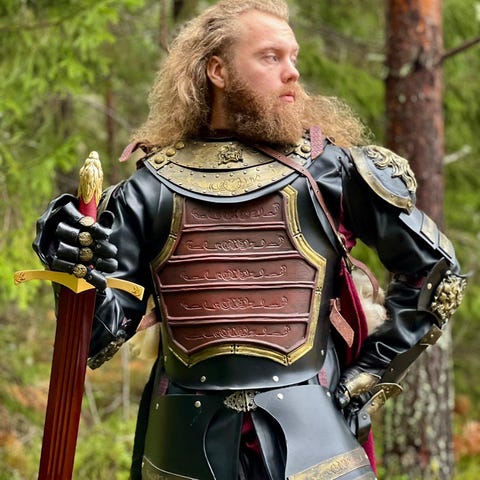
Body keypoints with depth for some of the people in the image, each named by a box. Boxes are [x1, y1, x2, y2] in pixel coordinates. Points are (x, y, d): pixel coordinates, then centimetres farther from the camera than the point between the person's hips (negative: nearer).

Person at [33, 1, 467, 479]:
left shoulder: (328, 168, -1)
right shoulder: (153, 188, 2)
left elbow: (437, 272, 6)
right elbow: (99, 336, 1)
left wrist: (367, 377, 3)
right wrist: (76, 270, -18)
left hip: (310, 439, -1)